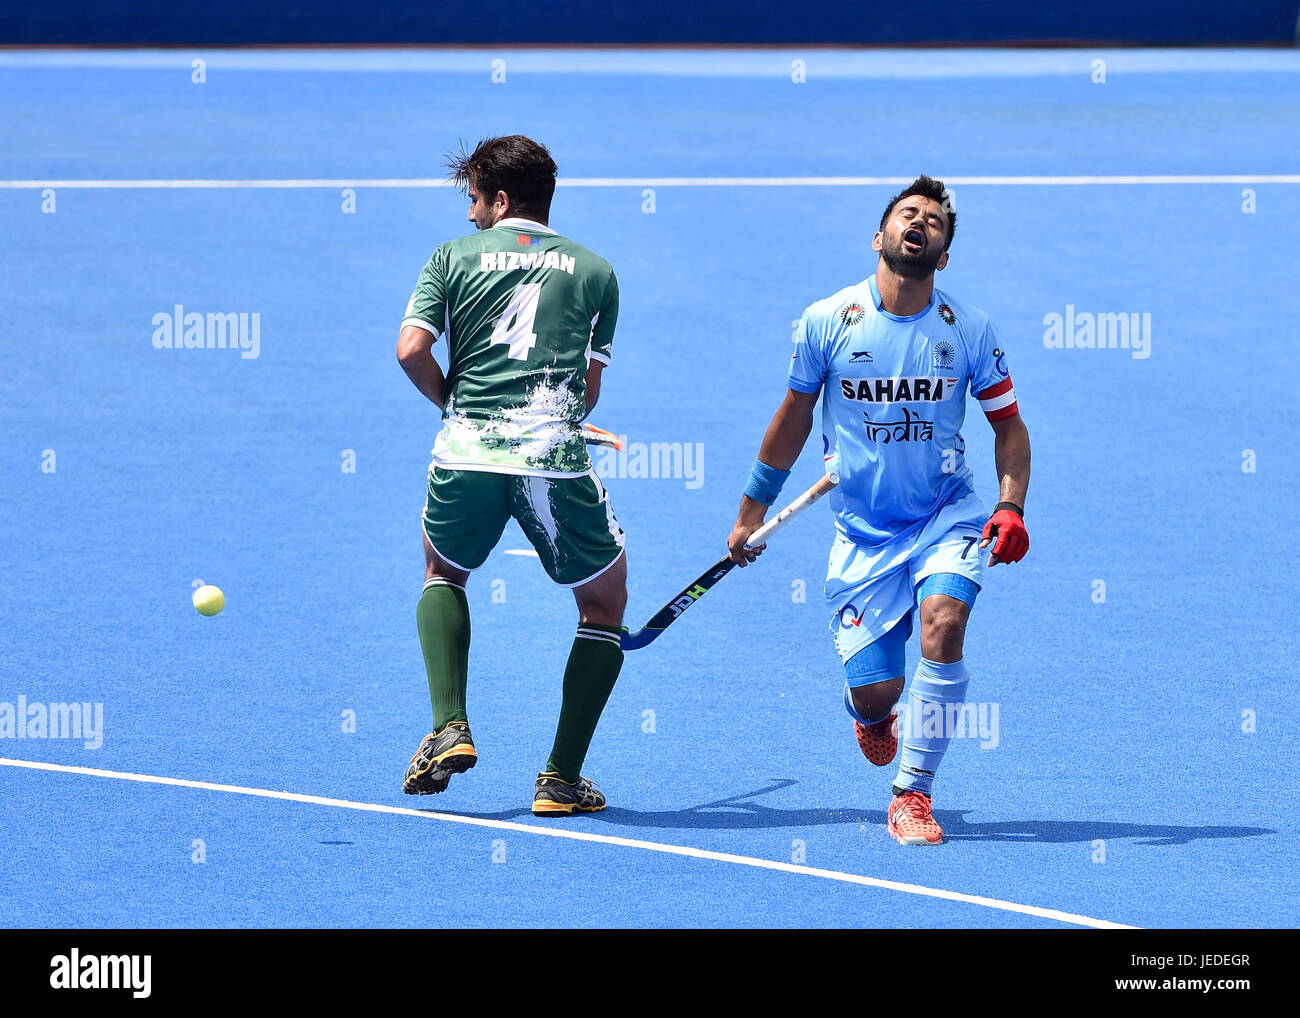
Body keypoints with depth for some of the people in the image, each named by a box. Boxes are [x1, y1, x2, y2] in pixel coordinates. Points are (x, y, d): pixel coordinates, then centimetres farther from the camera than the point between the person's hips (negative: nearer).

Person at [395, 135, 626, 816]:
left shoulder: (455, 256, 10)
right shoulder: (595, 272, 14)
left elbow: (411, 348, -2)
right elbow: (589, 388, 12)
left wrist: (455, 403, 14)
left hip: (467, 454, 1)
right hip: (555, 457, -1)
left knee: (444, 573, 30)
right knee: (604, 603, 19)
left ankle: (449, 728, 10)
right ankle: (561, 779, 11)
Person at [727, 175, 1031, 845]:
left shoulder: (969, 330, -6)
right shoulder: (826, 323, -6)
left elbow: (1008, 424, 5)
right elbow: (795, 416, 9)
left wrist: (1010, 506, -11)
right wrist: (753, 510, 16)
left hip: (947, 516, 0)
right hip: (862, 531, 0)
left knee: (942, 623, -29)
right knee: (875, 691, -6)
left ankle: (912, 794, -14)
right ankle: (869, 714, 37)